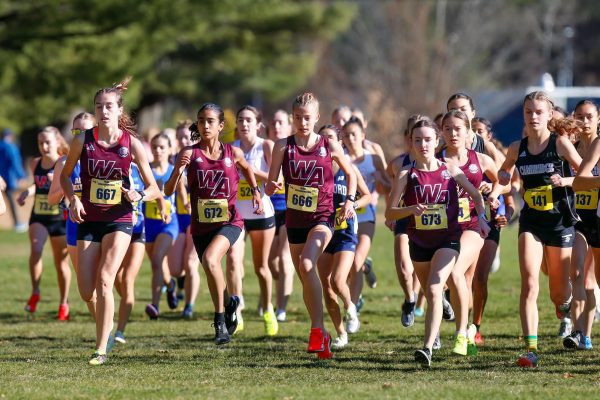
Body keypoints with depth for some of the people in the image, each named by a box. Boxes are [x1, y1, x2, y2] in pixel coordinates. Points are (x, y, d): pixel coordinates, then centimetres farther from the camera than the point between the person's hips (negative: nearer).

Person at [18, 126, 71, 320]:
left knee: (61, 262, 9)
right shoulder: (35, 164, 4)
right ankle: (35, 292, -10)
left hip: (60, 218, -3)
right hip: (38, 216, 3)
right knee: (35, 249, -25)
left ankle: (64, 304, 24)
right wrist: (28, 192, 6)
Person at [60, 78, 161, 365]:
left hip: (119, 220, -2)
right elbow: (65, 175, 10)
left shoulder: (131, 143, -7)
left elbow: (154, 188, -1)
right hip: (89, 221, 2)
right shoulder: (83, 141, -4)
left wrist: (139, 196, -23)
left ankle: (102, 349, -14)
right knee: (86, 292, -2)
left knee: (104, 281, -19)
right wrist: (73, 199, -9)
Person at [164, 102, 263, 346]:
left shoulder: (232, 152, -2)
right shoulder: (190, 154, -4)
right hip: (201, 225, 3)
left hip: (229, 222, -3)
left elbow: (247, 168, 23)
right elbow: (168, 191, -10)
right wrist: (179, 168, -25)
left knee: (210, 259, -29)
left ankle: (221, 319, -16)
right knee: (213, 279, 11)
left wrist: (256, 192, 12)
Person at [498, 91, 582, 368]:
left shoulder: (560, 144, -7)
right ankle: (530, 349, -20)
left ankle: (565, 302, 49)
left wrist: (565, 181, -23)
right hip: (531, 222, 2)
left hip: (559, 222, -2)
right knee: (529, 285, -16)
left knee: (558, 292, 9)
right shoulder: (517, 149, 3)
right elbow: (505, 170, 24)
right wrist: (503, 177, 2)